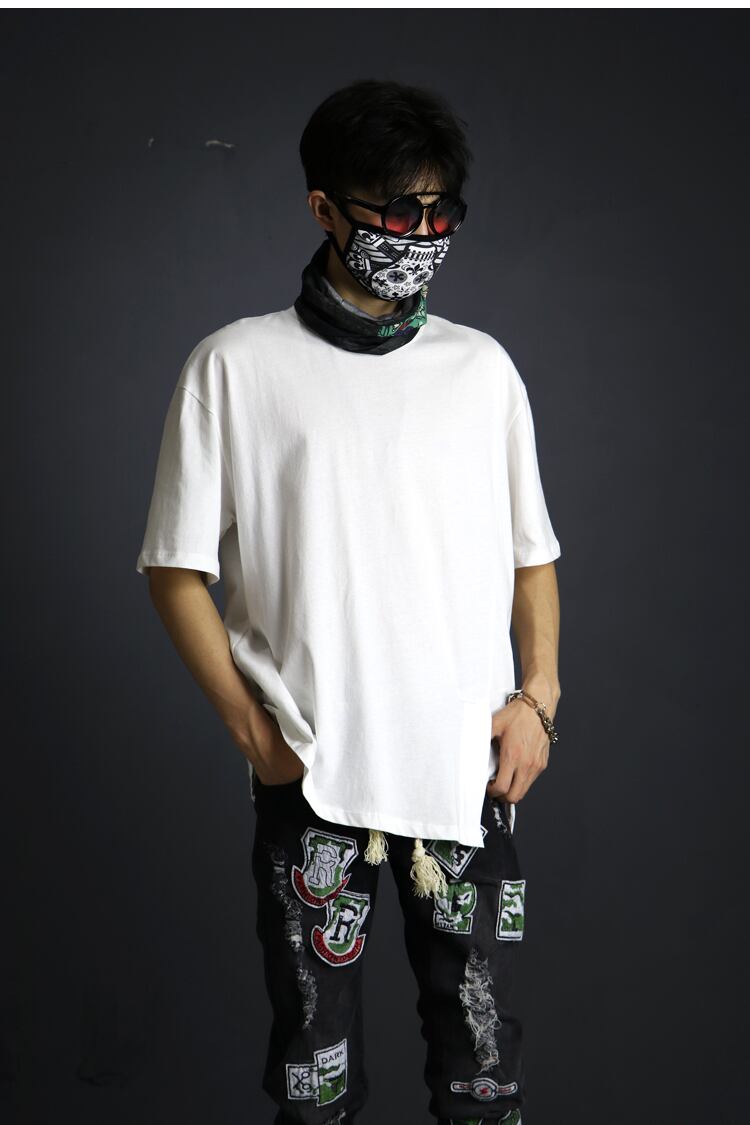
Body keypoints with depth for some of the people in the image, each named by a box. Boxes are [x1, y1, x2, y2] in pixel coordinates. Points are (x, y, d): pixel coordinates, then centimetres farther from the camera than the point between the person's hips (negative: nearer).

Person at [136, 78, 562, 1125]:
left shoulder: (482, 365, 8)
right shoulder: (236, 366, -1)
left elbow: (532, 552, 14)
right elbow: (178, 567, 1)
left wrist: (538, 697, 0)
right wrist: (251, 729, -5)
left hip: (470, 772, 2)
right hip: (311, 778, -2)